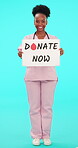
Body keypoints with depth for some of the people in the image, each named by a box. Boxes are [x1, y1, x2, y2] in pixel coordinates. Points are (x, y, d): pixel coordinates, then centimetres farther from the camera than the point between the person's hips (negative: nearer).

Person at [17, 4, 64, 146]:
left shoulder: (53, 38, 6)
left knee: (47, 106, 4)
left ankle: (46, 135, 16)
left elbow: (56, 56, 3)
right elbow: (22, 52, -1)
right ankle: (36, 135, 16)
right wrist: (20, 54, -24)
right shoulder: (27, 38, 6)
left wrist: (61, 53, -20)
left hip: (49, 76, 0)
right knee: (34, 107, 3)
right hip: (32, 76, 0)